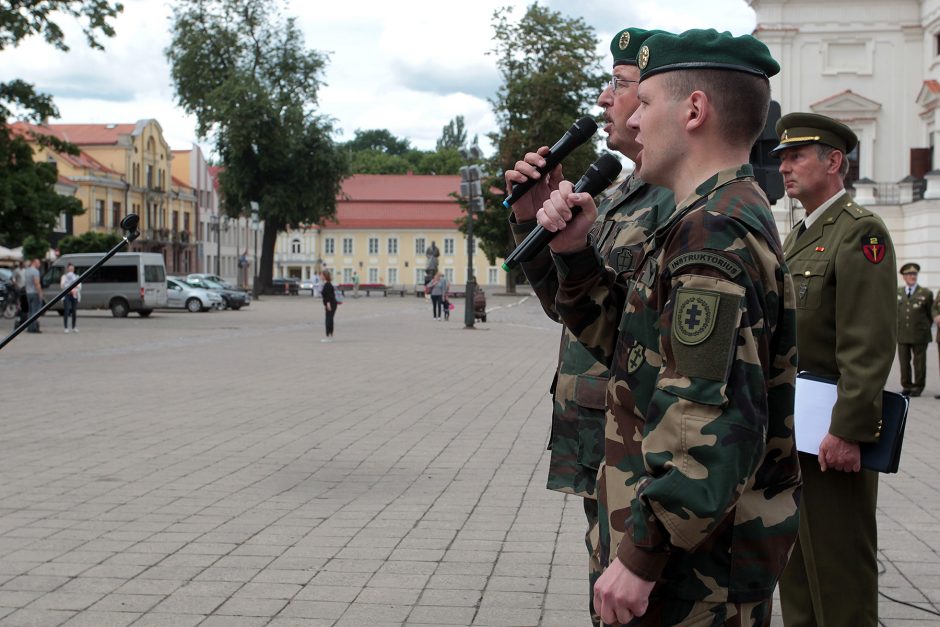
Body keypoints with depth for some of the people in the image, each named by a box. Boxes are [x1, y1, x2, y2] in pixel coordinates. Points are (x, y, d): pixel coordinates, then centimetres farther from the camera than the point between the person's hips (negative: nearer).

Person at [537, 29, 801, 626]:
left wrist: (642, 554, -24)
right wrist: (576, 254, 4)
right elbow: (632, 342, 17)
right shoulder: (731, 216, 13)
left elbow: (714, 423, -28)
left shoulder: (713, 231, -21)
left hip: (695, 562, -10)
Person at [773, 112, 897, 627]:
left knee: (839, 574, -1)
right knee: (795, 570, 17)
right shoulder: (797, 237, 17)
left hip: (833, 435, -9)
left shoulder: (860, 232, -12)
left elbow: (870, 346, -20)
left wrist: (848, 432, -24)